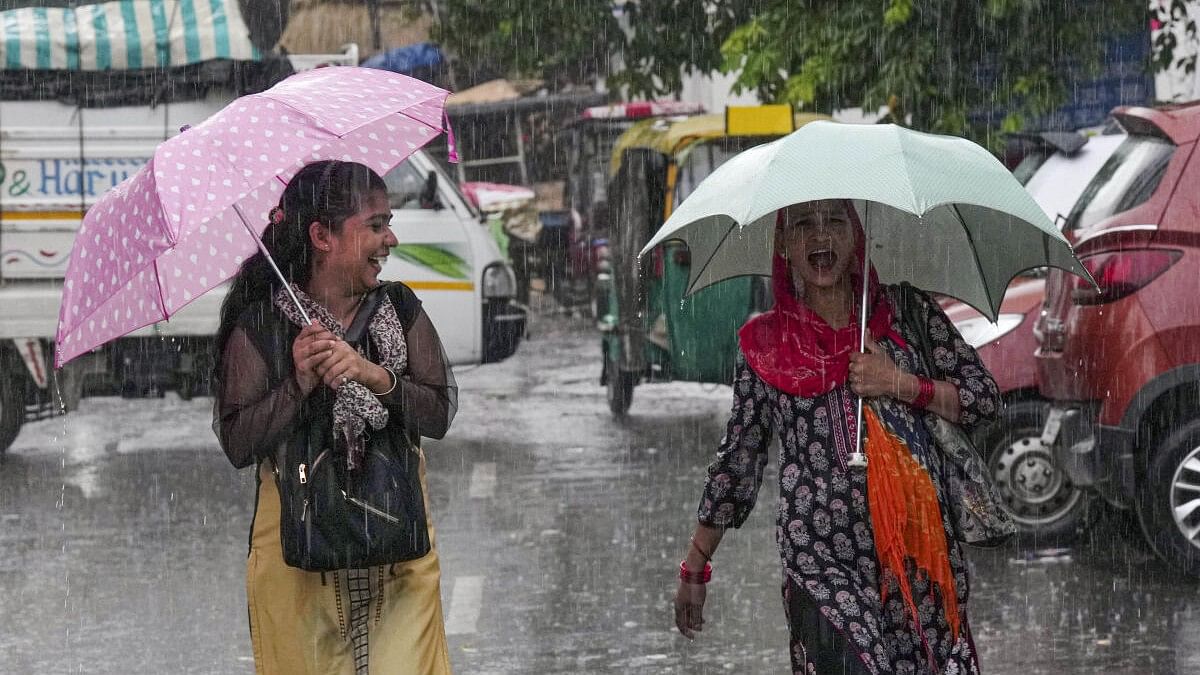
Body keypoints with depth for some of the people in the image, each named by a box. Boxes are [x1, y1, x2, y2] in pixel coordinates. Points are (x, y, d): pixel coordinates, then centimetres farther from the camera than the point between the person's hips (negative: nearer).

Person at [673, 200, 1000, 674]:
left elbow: (984, 399, 8)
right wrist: (693, 568, 15)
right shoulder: (765, 342, 8)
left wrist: (901, 384, -8)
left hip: (919, 546, 1)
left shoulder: (906, 311, 8)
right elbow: (737, 458, 14)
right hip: (820, 557, -1)